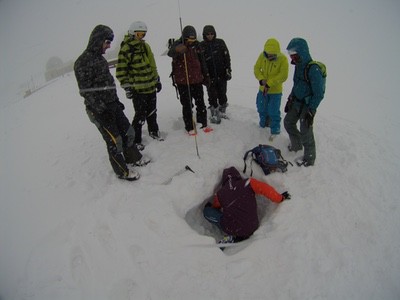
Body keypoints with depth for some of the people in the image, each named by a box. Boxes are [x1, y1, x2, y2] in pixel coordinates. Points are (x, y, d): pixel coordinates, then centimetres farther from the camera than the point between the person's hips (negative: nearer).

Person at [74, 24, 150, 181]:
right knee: (114, 140, 0)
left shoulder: (99, 58, 12)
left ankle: (133, 157, 36)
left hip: (112, 105, 8)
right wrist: (101, 110, -21)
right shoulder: (83, 62, -15)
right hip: (100, 110, -8)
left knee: (128, 132, 15)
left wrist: (116, 100, 18)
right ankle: (122, 171, 18)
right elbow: (85, 91, -18)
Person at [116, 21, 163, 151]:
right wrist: (127, 87, -15)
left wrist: (157, 80, 19)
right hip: (138, 90, -7)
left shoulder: (145, 46, 12)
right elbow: (121, 71, -12)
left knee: (152, 112, 17)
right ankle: (135, 140, 12)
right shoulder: (126, 49, -11)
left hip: (151, 86, 7)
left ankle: (153, 131, 37)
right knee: (140, 115, -3)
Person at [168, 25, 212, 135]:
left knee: (200, 103, 11)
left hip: (197, 80, 4)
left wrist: (206, 75, 18)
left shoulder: (196, 45, 5)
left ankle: (203, 124, 25)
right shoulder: (178, 44, -9)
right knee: (187, 105, 4)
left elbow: (202, 61, 16)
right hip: (182, 82, -4)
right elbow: (170, 53, -33)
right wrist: (177, 50, -55)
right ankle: (190, 128, 14)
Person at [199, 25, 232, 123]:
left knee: (222, 94, 8)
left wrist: (228, 70, 0)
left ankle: (222, 111, 28)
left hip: (222, 74, 1)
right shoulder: (201, 45, 2)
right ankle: (214, 115, 13)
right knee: (212, 96, 1)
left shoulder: (220, 42, 3)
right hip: (209, 76, -1)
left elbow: (227, 56, 5)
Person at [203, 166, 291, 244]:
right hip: (252, 229, 3)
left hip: (231, 229, -3)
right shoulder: (248, 183, -1)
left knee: (207, 211, 13)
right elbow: (266, 189, -6)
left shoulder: (219, 193, 7)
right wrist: (280, 198, 10)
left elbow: (216, 208, 25)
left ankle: (231, 236, 4)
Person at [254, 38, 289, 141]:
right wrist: (261, 79, -21)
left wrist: (269, 84, -25)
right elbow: (257, 68, -3)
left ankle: (275, 130, 20)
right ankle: (263, 124, 44)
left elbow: (283, 76, -22)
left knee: (273, 112, 1)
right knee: (261, 108, 20)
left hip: (275, 91, -4)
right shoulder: (262, 55, -8)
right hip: (262, 89, 5)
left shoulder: (283, 59, -19)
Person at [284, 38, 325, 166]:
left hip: (308, 104, -9)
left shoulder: (314, 69, -24)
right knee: (288, 122, 18)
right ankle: (296, 145, 39)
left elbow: (319, 93, -22)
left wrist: (311, 111, -22)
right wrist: (290, 100, 18)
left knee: (305, 131, -4)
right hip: (297, 102, 9)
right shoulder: (299, 65, 3)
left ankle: (309, 158, 14)